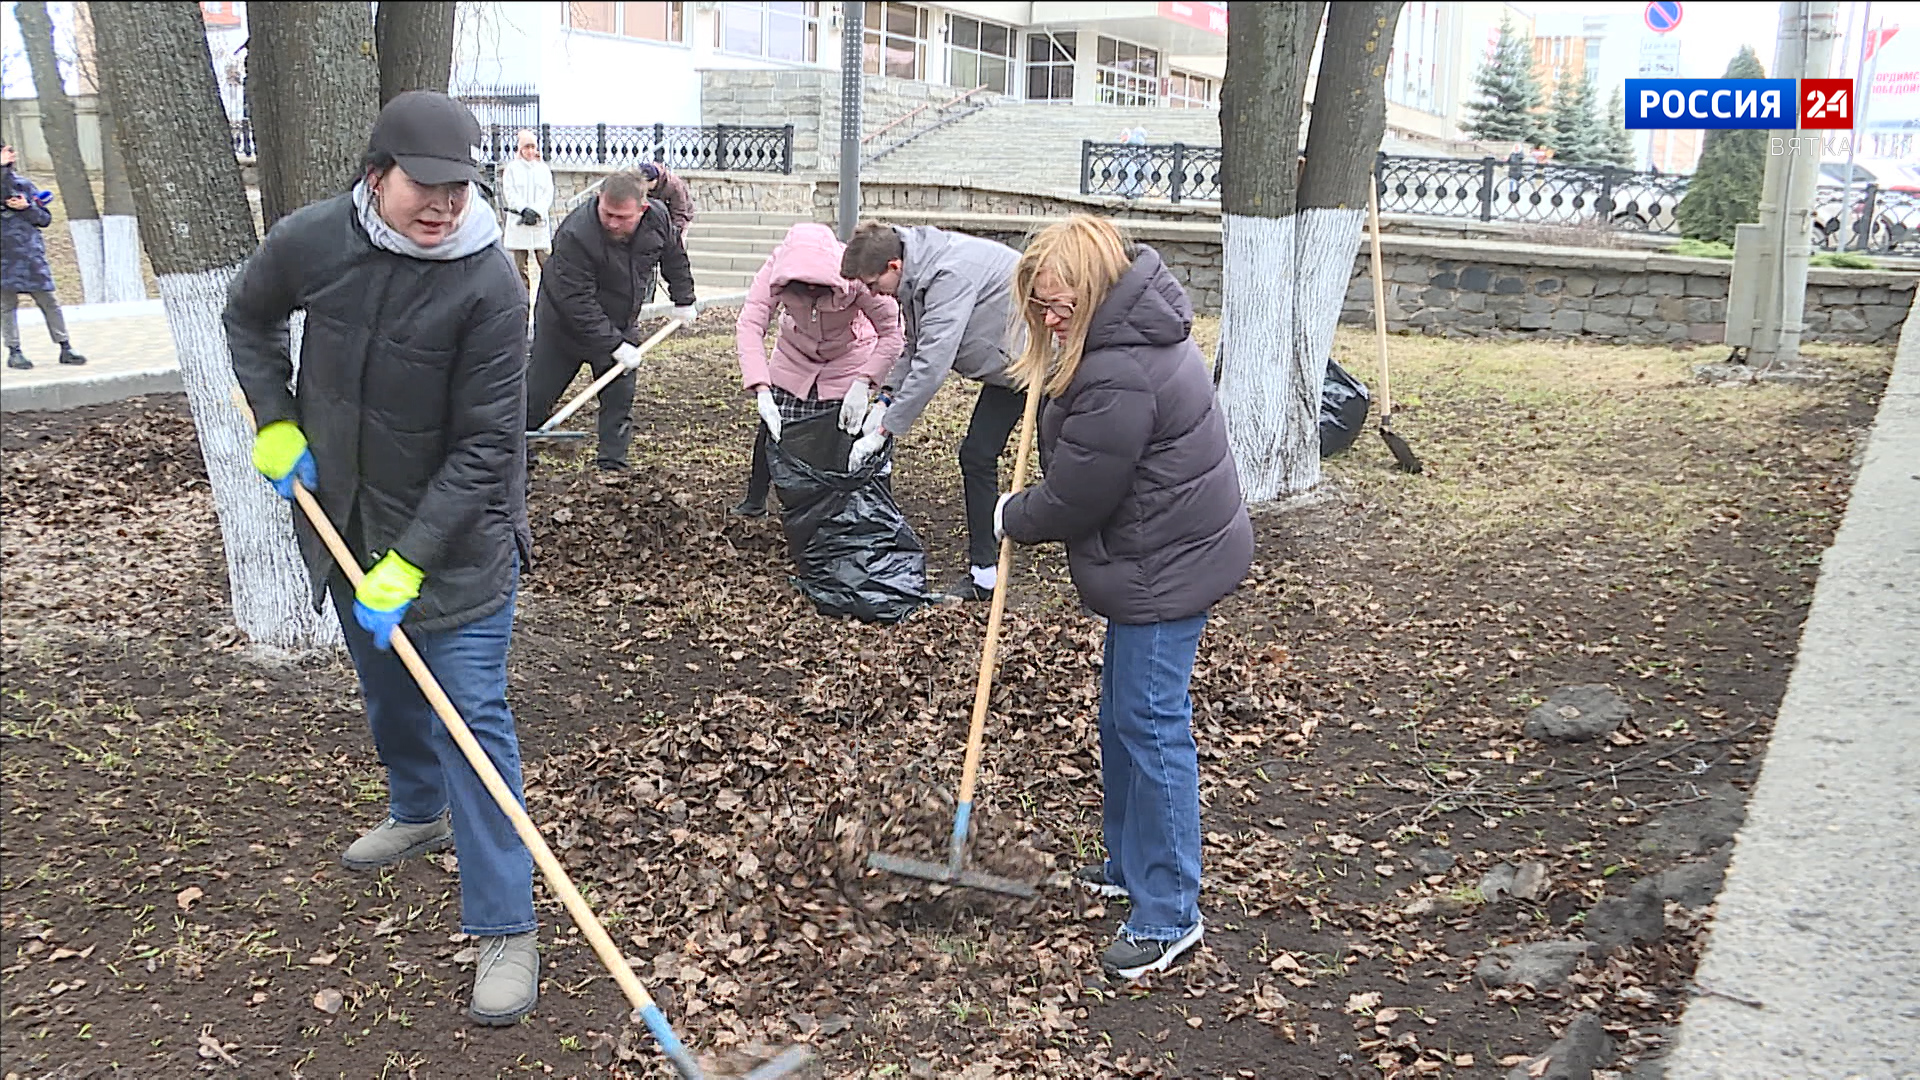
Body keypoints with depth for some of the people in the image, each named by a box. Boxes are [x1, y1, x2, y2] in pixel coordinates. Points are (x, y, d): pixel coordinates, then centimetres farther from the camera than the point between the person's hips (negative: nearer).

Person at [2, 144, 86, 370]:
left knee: (47, 300, 3)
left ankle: (65, 348, 7)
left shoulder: (24, 184, 12)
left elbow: (45, 218, 10)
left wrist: (27, 207, -7)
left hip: (30, 253, 2)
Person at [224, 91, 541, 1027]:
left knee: (471, 718, -8)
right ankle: (418, 812, 52)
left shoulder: (489, 284, -24)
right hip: (343, 516, 6)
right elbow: (248, 317, 13)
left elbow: (486, 447, -24)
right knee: (383, 682, 24)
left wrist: (407, 565, -26)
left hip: (454, 533, -5)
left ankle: (506, 928, -1)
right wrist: (275, 422, 1)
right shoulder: (310, 240, -11)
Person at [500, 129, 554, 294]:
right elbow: (509, 193, -1)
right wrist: (524, 210, -15)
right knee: (520, 265, 0)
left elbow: (548, 194, 5)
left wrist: (535, 212, -10)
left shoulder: (543, 169, 12)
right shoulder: (512, 168, 6)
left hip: (540, 221, 1)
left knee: (545, 263, -5)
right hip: (518, 221, -1)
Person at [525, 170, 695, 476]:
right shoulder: (575, 235, -34)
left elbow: (675, 258, 7)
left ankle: (613, 465, 12)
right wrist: (614, 344, -34)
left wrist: (683, 300, 10)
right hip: (564, 322, -4)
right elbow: (577, 302, -34)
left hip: (620, 324, 5)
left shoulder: (658, 217, -16)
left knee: (620, 396, 3)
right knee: (537, 393, 4)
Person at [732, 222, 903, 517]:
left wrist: (862, 385, -39)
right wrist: (761, 392, -43)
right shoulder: (777, 266, -31)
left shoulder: (856, 275, -37)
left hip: (847, 361, -2)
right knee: (773, 427, 1)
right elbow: (750, 325, -33)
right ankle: (755, 501, 23)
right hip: (794, 357, 2)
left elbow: (892, 332, -30)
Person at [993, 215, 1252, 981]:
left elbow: (1073, 500, -19)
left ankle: (1169, 916, 7)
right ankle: (1130, 865, 36)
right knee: (1123, 716, 20)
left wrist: (1011, 518, 0)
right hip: (1170, 552, 11)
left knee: (1150, 727, -4)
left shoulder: (1119, 379, -29)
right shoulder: (1138, 324, 5)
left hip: (1164, 571, -11)